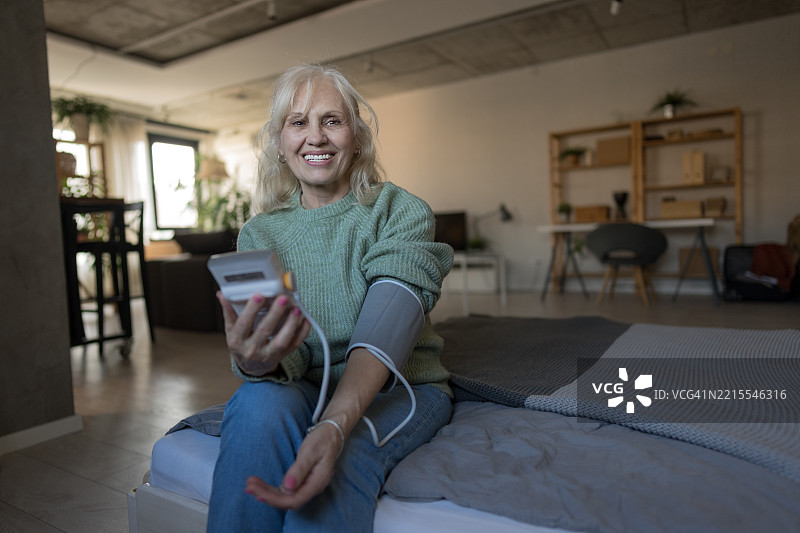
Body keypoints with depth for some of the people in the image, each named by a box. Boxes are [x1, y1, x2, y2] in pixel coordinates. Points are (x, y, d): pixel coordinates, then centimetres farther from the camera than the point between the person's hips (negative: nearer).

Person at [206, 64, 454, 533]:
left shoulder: (403, 212, -7)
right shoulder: (260, 233, 2)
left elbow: (387, 327, -23)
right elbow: (288, 349, -10)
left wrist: (335, 424, -41)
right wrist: (255, 361, -36)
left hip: (398, 388, -2)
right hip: (307, 388, 3)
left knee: (340, 457, -34)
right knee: (258, 402, -30)